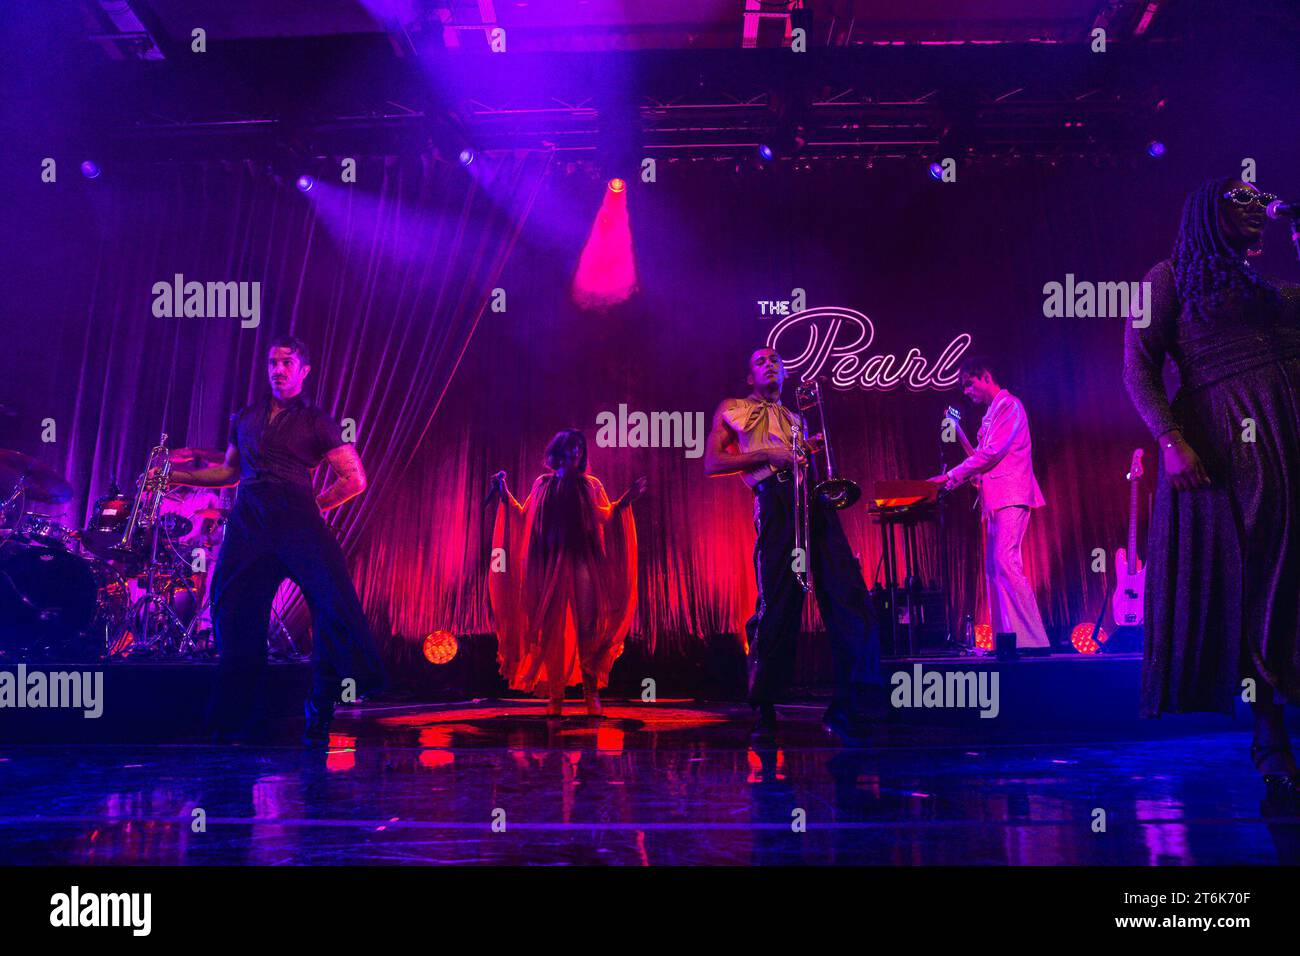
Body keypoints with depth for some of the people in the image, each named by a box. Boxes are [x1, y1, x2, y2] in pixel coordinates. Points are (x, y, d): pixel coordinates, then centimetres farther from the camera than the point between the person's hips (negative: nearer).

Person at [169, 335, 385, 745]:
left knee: (333, 594, -22)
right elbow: (230, 472, 31)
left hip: (297, 518, -4)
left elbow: (355, 479, 6)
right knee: (234, 611, -1)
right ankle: (237, 723, 10)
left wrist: (315, 505, 1)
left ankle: (321, 711, -15)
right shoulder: (245, 418, 22)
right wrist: (177, 476, 21)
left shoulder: (316, 422, 10)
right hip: (248, 520, 4)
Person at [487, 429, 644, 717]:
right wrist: (506, 496, 5)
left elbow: (606, 518, 7)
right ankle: (555, 694, 3)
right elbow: (524, 517, 13)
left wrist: (626, 500, -2)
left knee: (587, 627, -8)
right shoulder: (543, 485, 13)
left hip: (583, 563, -1)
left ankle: (591, 689, -2)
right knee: (553, 630, -1)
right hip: (551, 564, 1)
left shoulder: (590, 485, 10)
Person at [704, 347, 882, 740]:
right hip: (776, 499, -4)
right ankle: (764, 711, 2)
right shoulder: (732, 410, 21)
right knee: (777, 605, -10)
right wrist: (766, 455, -2)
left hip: (815, 500, 4)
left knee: (850, 600, -8)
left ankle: (851, 708, -5)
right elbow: (712, 464, 8)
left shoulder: (795, 418, 32)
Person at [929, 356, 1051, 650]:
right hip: (994, 500, 10)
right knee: (994, 569, 4)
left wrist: (950, 475, -11)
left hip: (1010, 497, -10)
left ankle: (1032, 639, -18)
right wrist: (959, 432, 13)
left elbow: (991, 453, -14)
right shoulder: (991, 414, 24)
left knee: (1005, 562, -18)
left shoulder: (1009, 405, -4)